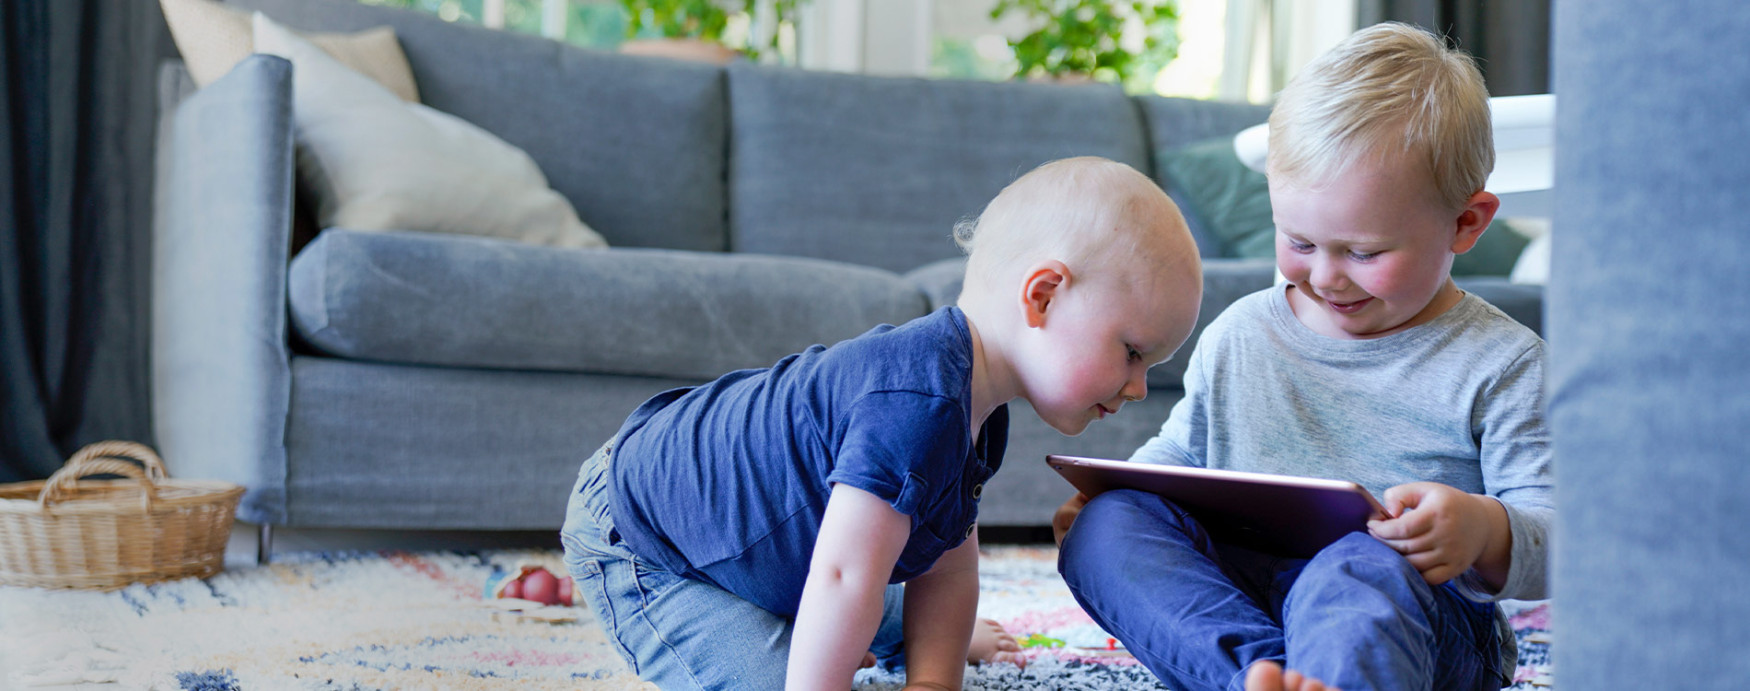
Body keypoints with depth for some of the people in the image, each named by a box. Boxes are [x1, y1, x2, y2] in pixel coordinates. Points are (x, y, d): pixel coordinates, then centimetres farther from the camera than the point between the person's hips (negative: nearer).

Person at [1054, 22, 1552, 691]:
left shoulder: (1498, 363, -2)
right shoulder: (1239, 336, 11)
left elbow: (1555, 545, -6)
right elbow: (1178, 454, 25)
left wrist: (1487, 532, -31)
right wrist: (1109, 497, 1)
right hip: (1236, 598, 5)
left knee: (1359, 569, -39)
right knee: (1110, 520, -20)